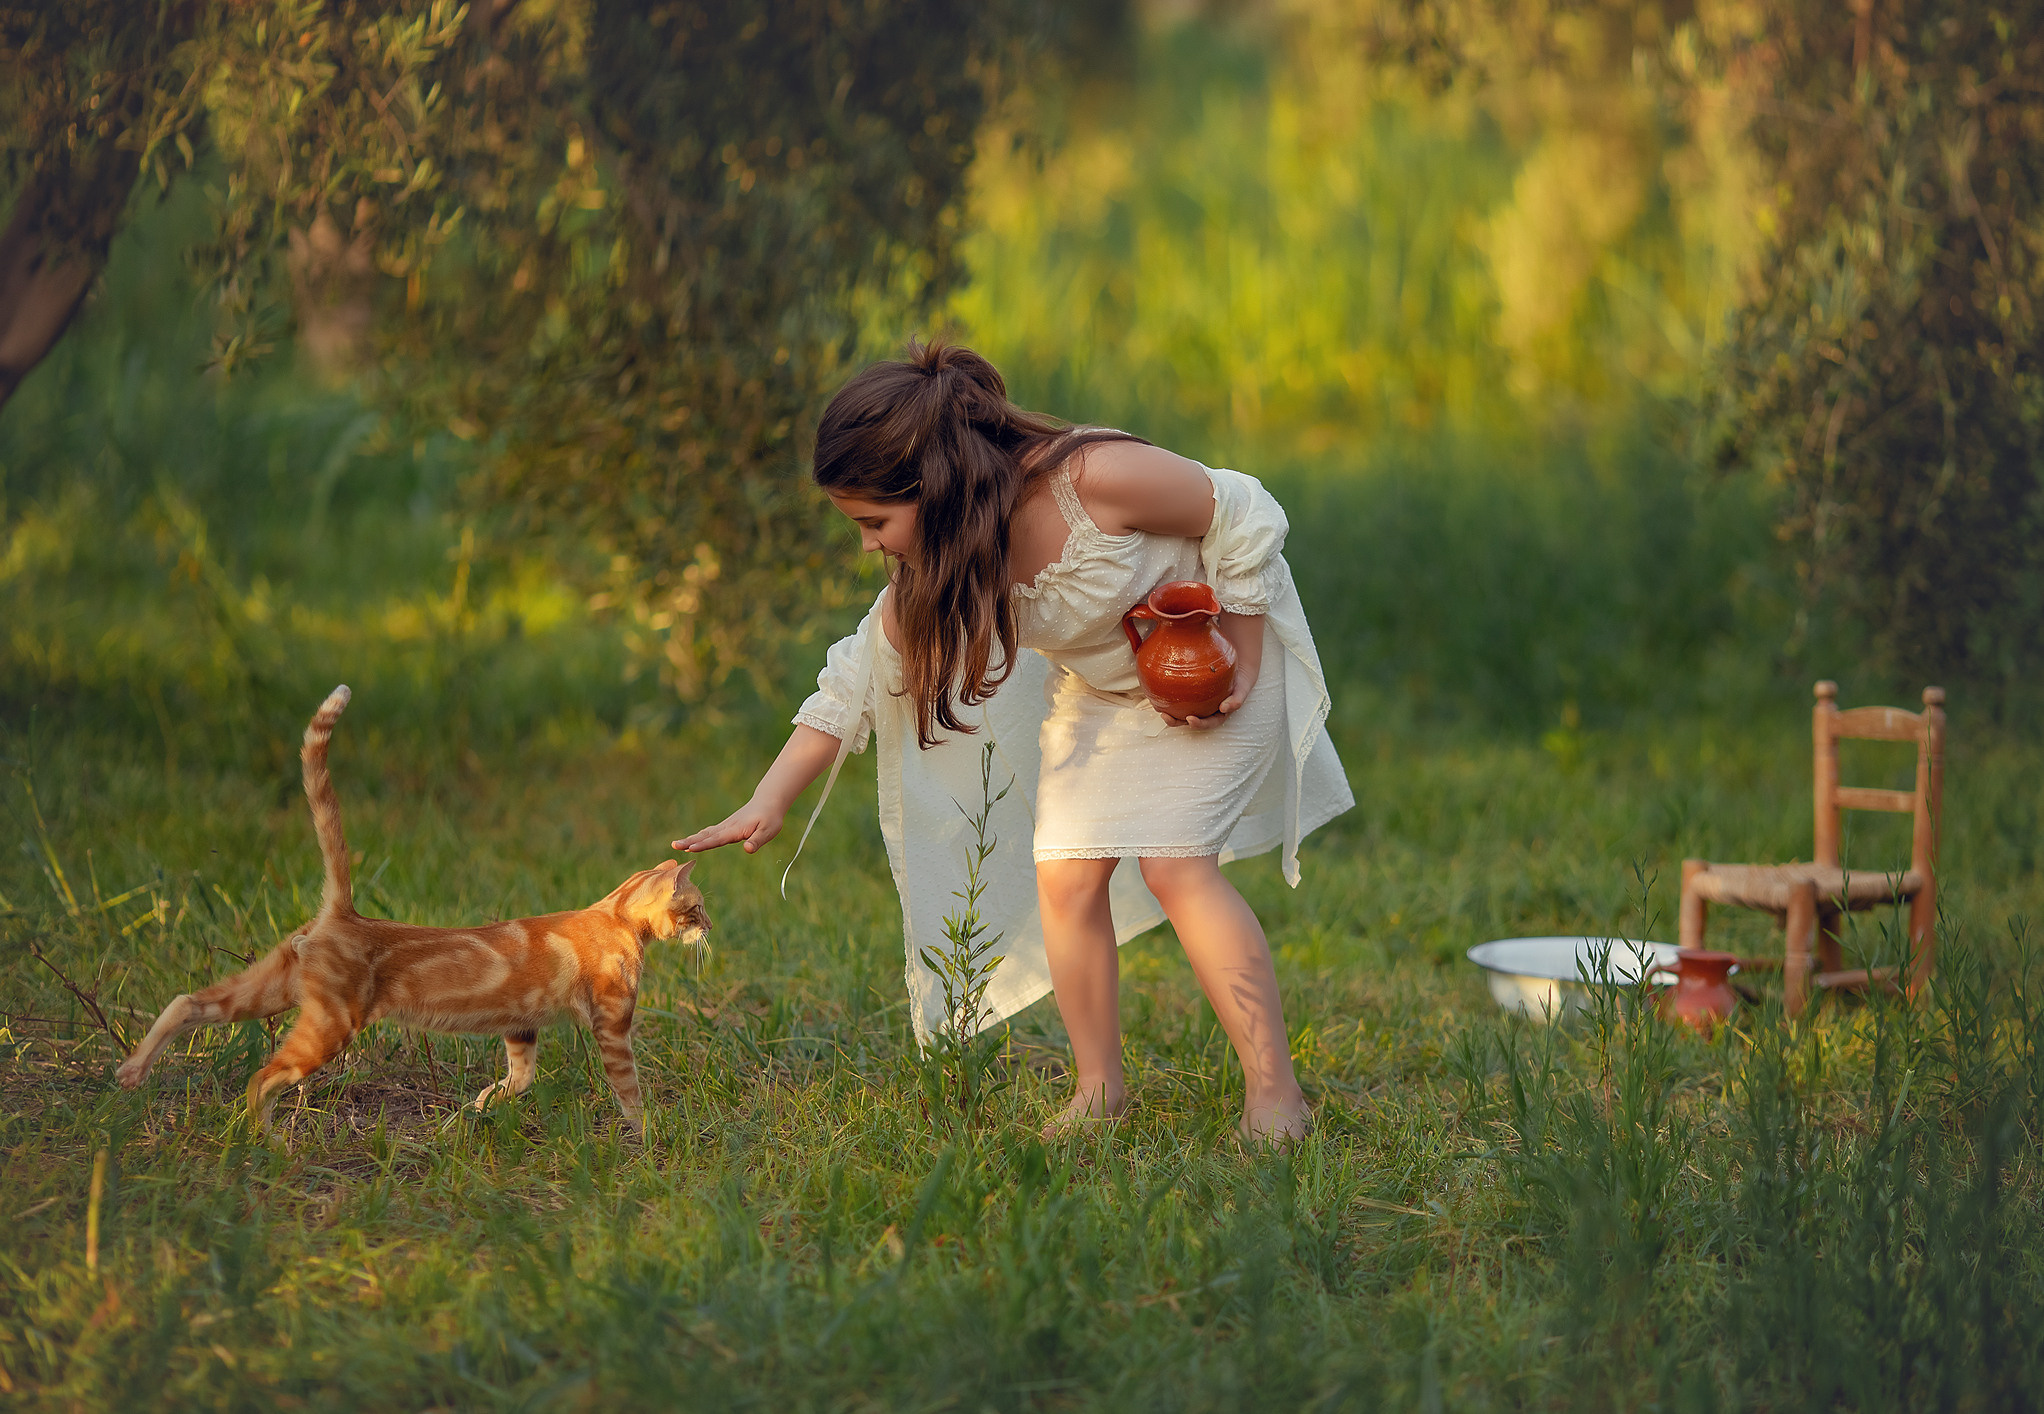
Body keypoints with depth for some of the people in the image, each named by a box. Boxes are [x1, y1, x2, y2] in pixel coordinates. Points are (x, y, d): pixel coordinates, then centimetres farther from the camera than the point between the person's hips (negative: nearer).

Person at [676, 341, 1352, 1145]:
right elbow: (856, 685, -11)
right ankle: (1099, 1089, 9)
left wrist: (1239, 668, -19)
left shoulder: (1095, 477, -37)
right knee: (1065, 873, -6)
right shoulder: (931, 573, -18)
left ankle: (1274, 1093, -12)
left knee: (1176, 864, -18)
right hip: (1098, 688, 6)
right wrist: (769, 804, -20)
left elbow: (1237, 519, -22)